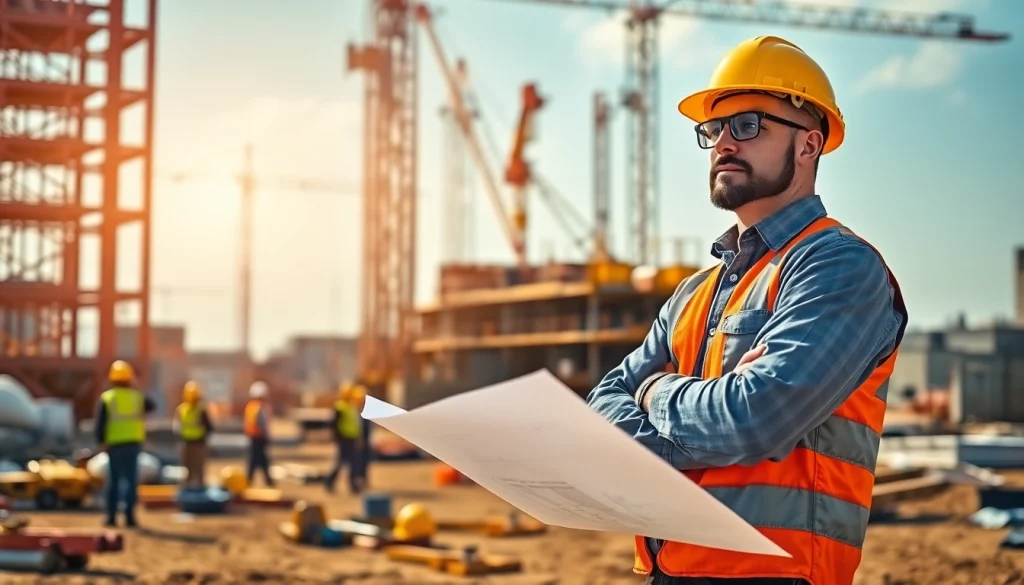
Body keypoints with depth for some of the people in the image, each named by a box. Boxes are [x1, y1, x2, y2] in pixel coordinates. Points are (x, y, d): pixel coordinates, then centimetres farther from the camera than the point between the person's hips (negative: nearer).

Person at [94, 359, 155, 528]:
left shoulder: (106, 398, -2)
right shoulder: (138, 397, 4)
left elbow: (100, 422, -9)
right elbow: (152, 406, 24)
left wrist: (101, 442, -6)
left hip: (114, 444, -1)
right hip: (133, 443, 1)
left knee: (113, 480, 8)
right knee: (131, 481, 1)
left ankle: (111, 516, 6)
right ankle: (129, 517, -4)